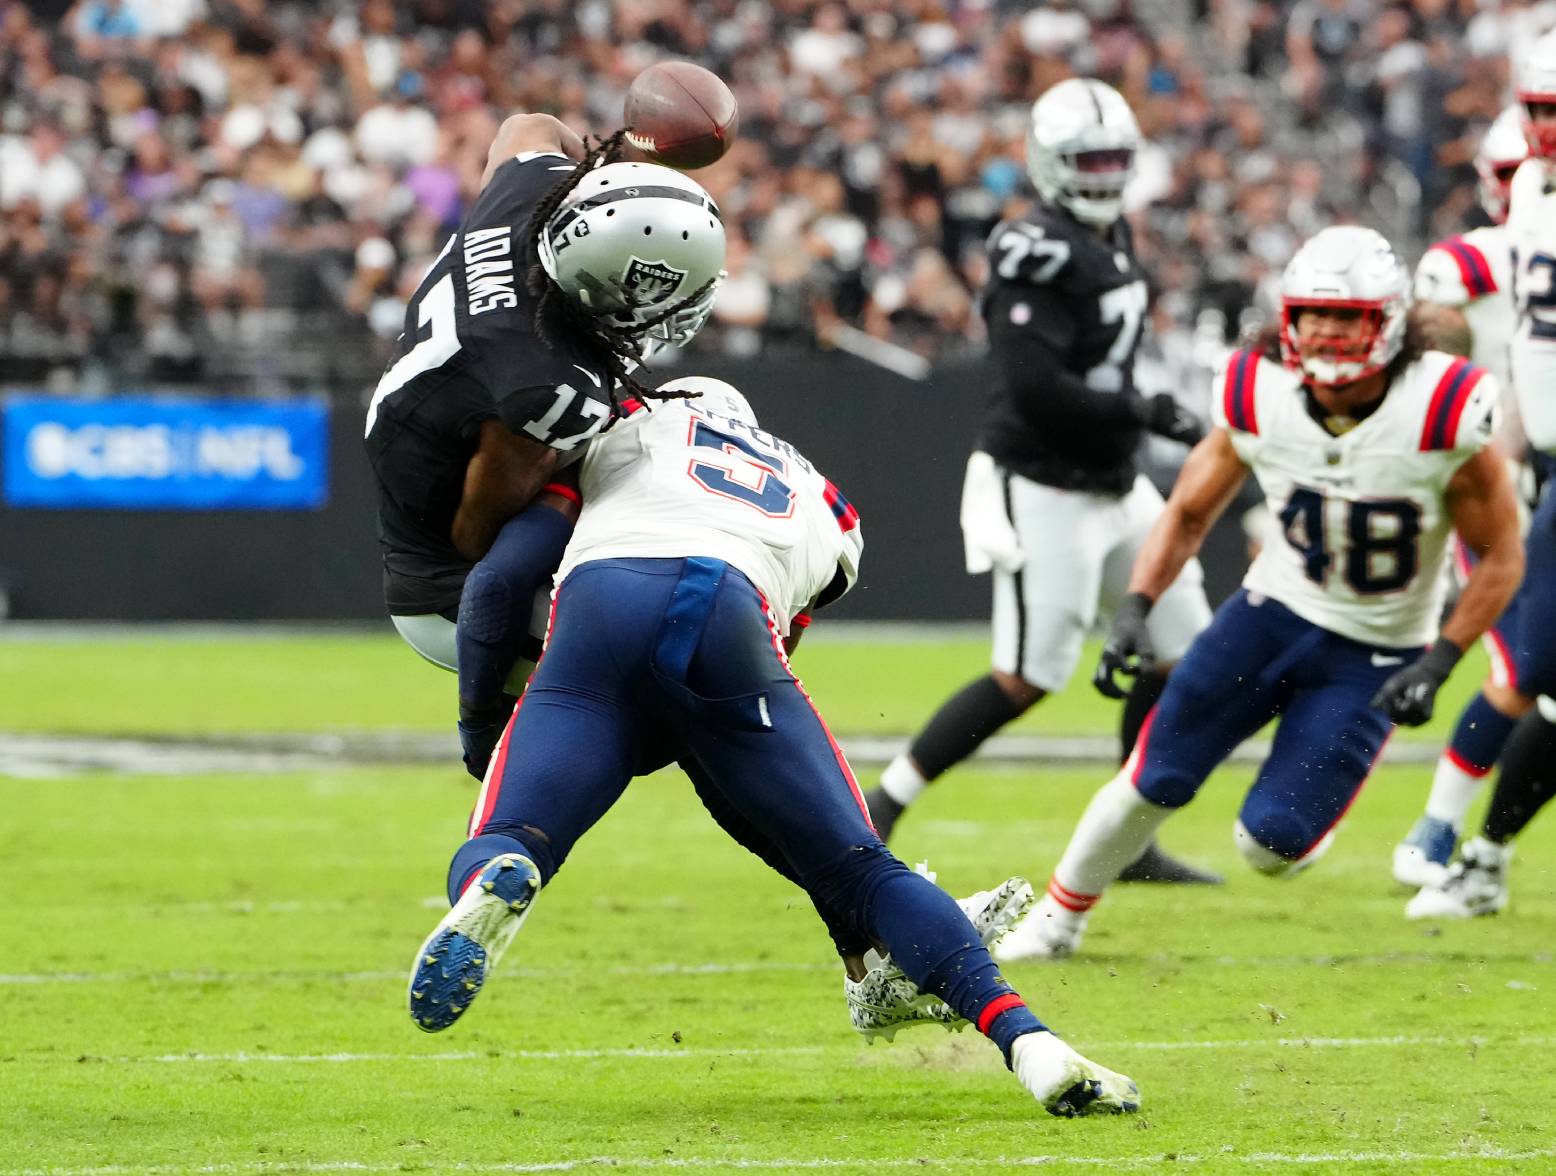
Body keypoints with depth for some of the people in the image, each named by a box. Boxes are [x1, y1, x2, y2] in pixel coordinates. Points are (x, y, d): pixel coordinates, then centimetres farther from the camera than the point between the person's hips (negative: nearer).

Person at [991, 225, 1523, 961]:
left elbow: (1501, 557, -11)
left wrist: (1438, 664, -20)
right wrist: (1136, 609, -10)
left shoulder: (1443, 417, -23)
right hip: (1275, 612, 3)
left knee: (1269, 844, -12)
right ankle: (1057, 918, 21)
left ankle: (1306, 814, 26)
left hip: (1373, 656, -2)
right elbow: (1188, 513, 4)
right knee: (1154, 781, -3)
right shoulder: (1258, 402, -13)